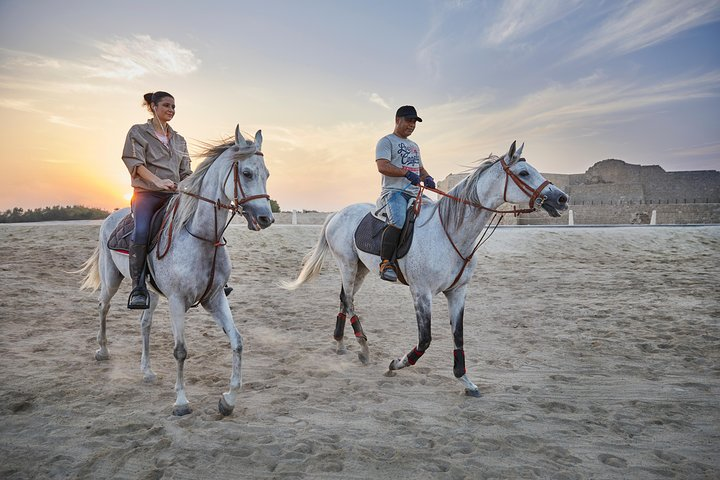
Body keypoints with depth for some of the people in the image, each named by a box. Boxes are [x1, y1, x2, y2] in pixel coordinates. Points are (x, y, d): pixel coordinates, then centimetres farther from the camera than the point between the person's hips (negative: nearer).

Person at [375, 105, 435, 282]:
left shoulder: (414, 145, 29)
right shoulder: (386, 141, 4)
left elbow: (421, 169, 31)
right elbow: (382, 166, -12)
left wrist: (427, 178, 6)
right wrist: (406, 172, -23)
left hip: (415, 193, 8)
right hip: (394, 191, -8)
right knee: (398, 222, -34)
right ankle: (386, 262, -28)